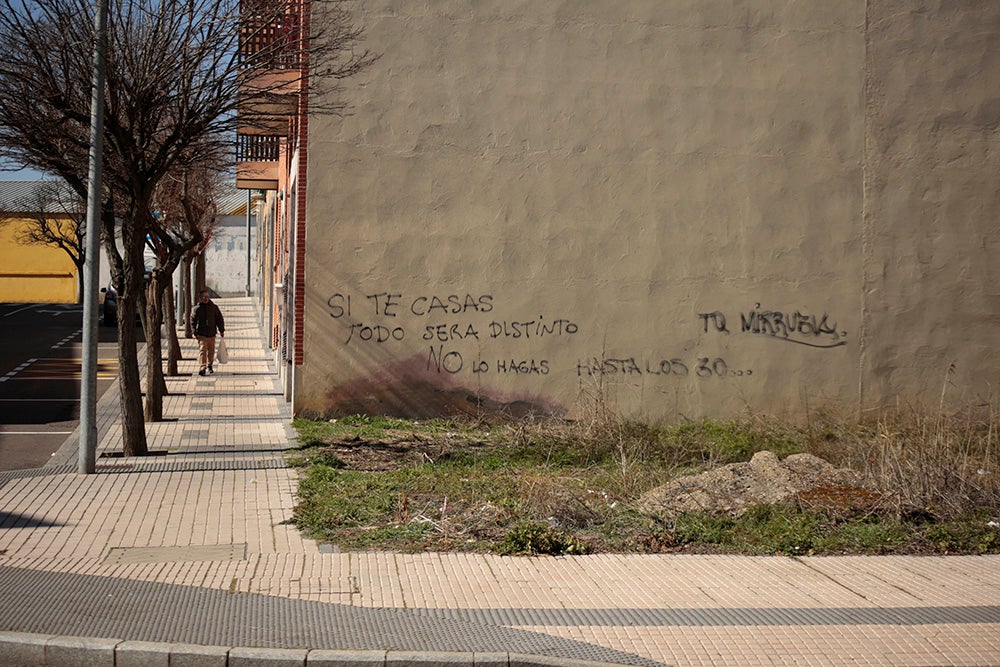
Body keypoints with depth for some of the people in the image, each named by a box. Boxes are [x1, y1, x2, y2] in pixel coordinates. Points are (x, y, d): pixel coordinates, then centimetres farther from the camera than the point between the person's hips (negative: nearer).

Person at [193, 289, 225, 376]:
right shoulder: (197, 309, 2)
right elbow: (193, 321, 6)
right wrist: (195, 333, -2)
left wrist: (221, 330, 4)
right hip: (201, 334, -2)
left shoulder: (214, 307, 4)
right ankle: (202, 367, -19)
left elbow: (219, 319, 9)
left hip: (212, 333, 2)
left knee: (211, 351, 10)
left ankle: (210, 366, 29)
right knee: (202, 350, -13)